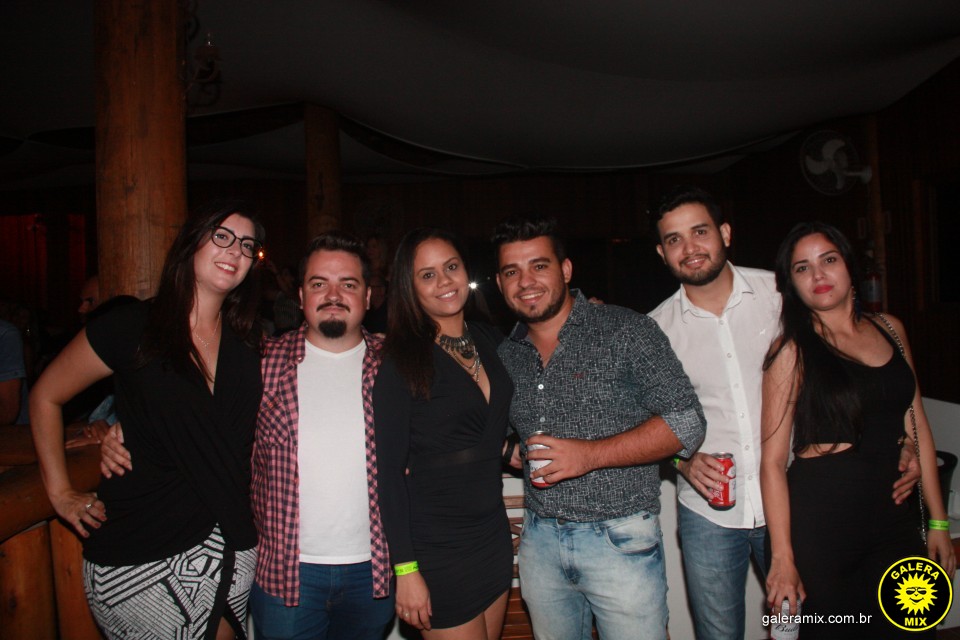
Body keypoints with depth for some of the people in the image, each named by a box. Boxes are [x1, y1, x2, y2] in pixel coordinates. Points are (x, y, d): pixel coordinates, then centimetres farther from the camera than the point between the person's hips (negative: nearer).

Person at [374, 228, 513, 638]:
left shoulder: (489, 341, 3)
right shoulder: (402, 361, -14)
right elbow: (388, 469, -14)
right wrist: (404, 567, -16)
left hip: (494, 531, 6)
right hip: (436, 545, -6)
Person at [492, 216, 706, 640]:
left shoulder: (625, 331, -9)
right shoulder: (506, 356, 6)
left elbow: (686, 424, -13)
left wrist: (591, 455, -20)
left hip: (619, 540, -4)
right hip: (540, 541, 5)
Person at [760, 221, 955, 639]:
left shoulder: (889, 329, 7)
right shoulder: (792, 350, -9)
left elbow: (917, 428, 12)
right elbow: (773, 461, -11)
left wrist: (938, 520, 11)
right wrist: (782, 558, -14)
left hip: (893, 517, 5)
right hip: (821, 522, -4)